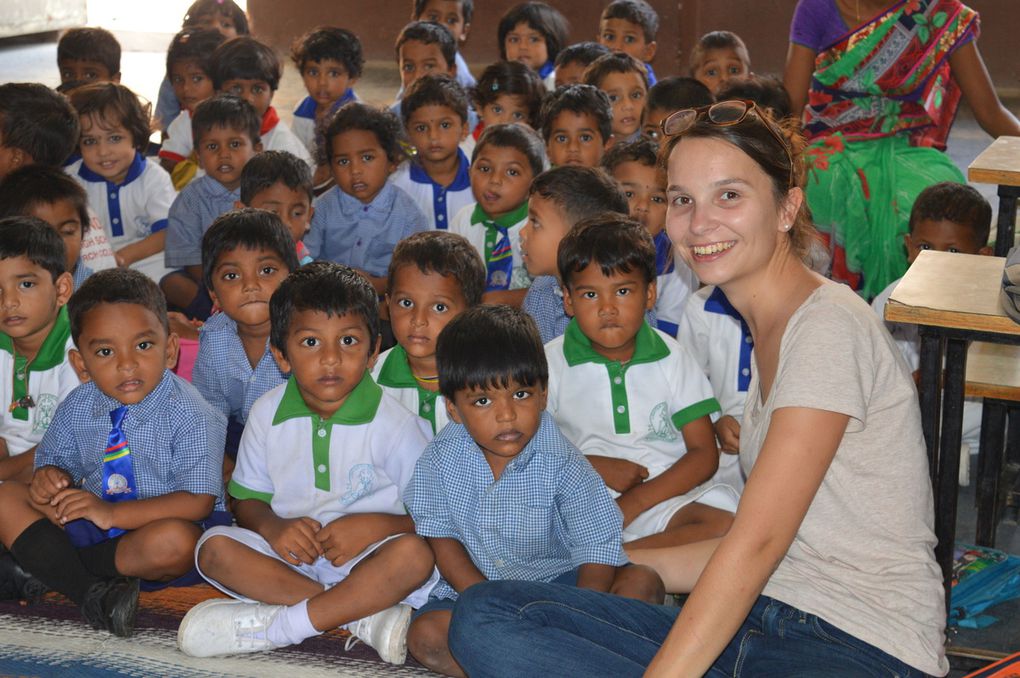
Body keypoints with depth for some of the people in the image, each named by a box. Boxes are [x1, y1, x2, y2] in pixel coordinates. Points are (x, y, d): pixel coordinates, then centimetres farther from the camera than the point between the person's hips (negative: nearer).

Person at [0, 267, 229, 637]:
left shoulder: (191, 415, -17)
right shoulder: (76, 408, 1)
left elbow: (198, 500, -24)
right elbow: (57, 458, 14)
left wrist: (112, 513, -29)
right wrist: (49, 478, -13)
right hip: (95, 521, 6)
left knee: (174, 541, -39)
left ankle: (52, 566, -17)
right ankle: (94, 593, -23)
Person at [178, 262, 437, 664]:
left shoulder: (394, 423, -9)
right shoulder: (267, 413, 2)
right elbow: (249, 498, 8)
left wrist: (375, 526, -25)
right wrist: (274, 527, -14)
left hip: (366, 562, -3)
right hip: (289, 557, 4)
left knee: (414, 554, -33)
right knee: (215, 547, -22)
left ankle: (277, 626, -28)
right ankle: (365, 615, -26)